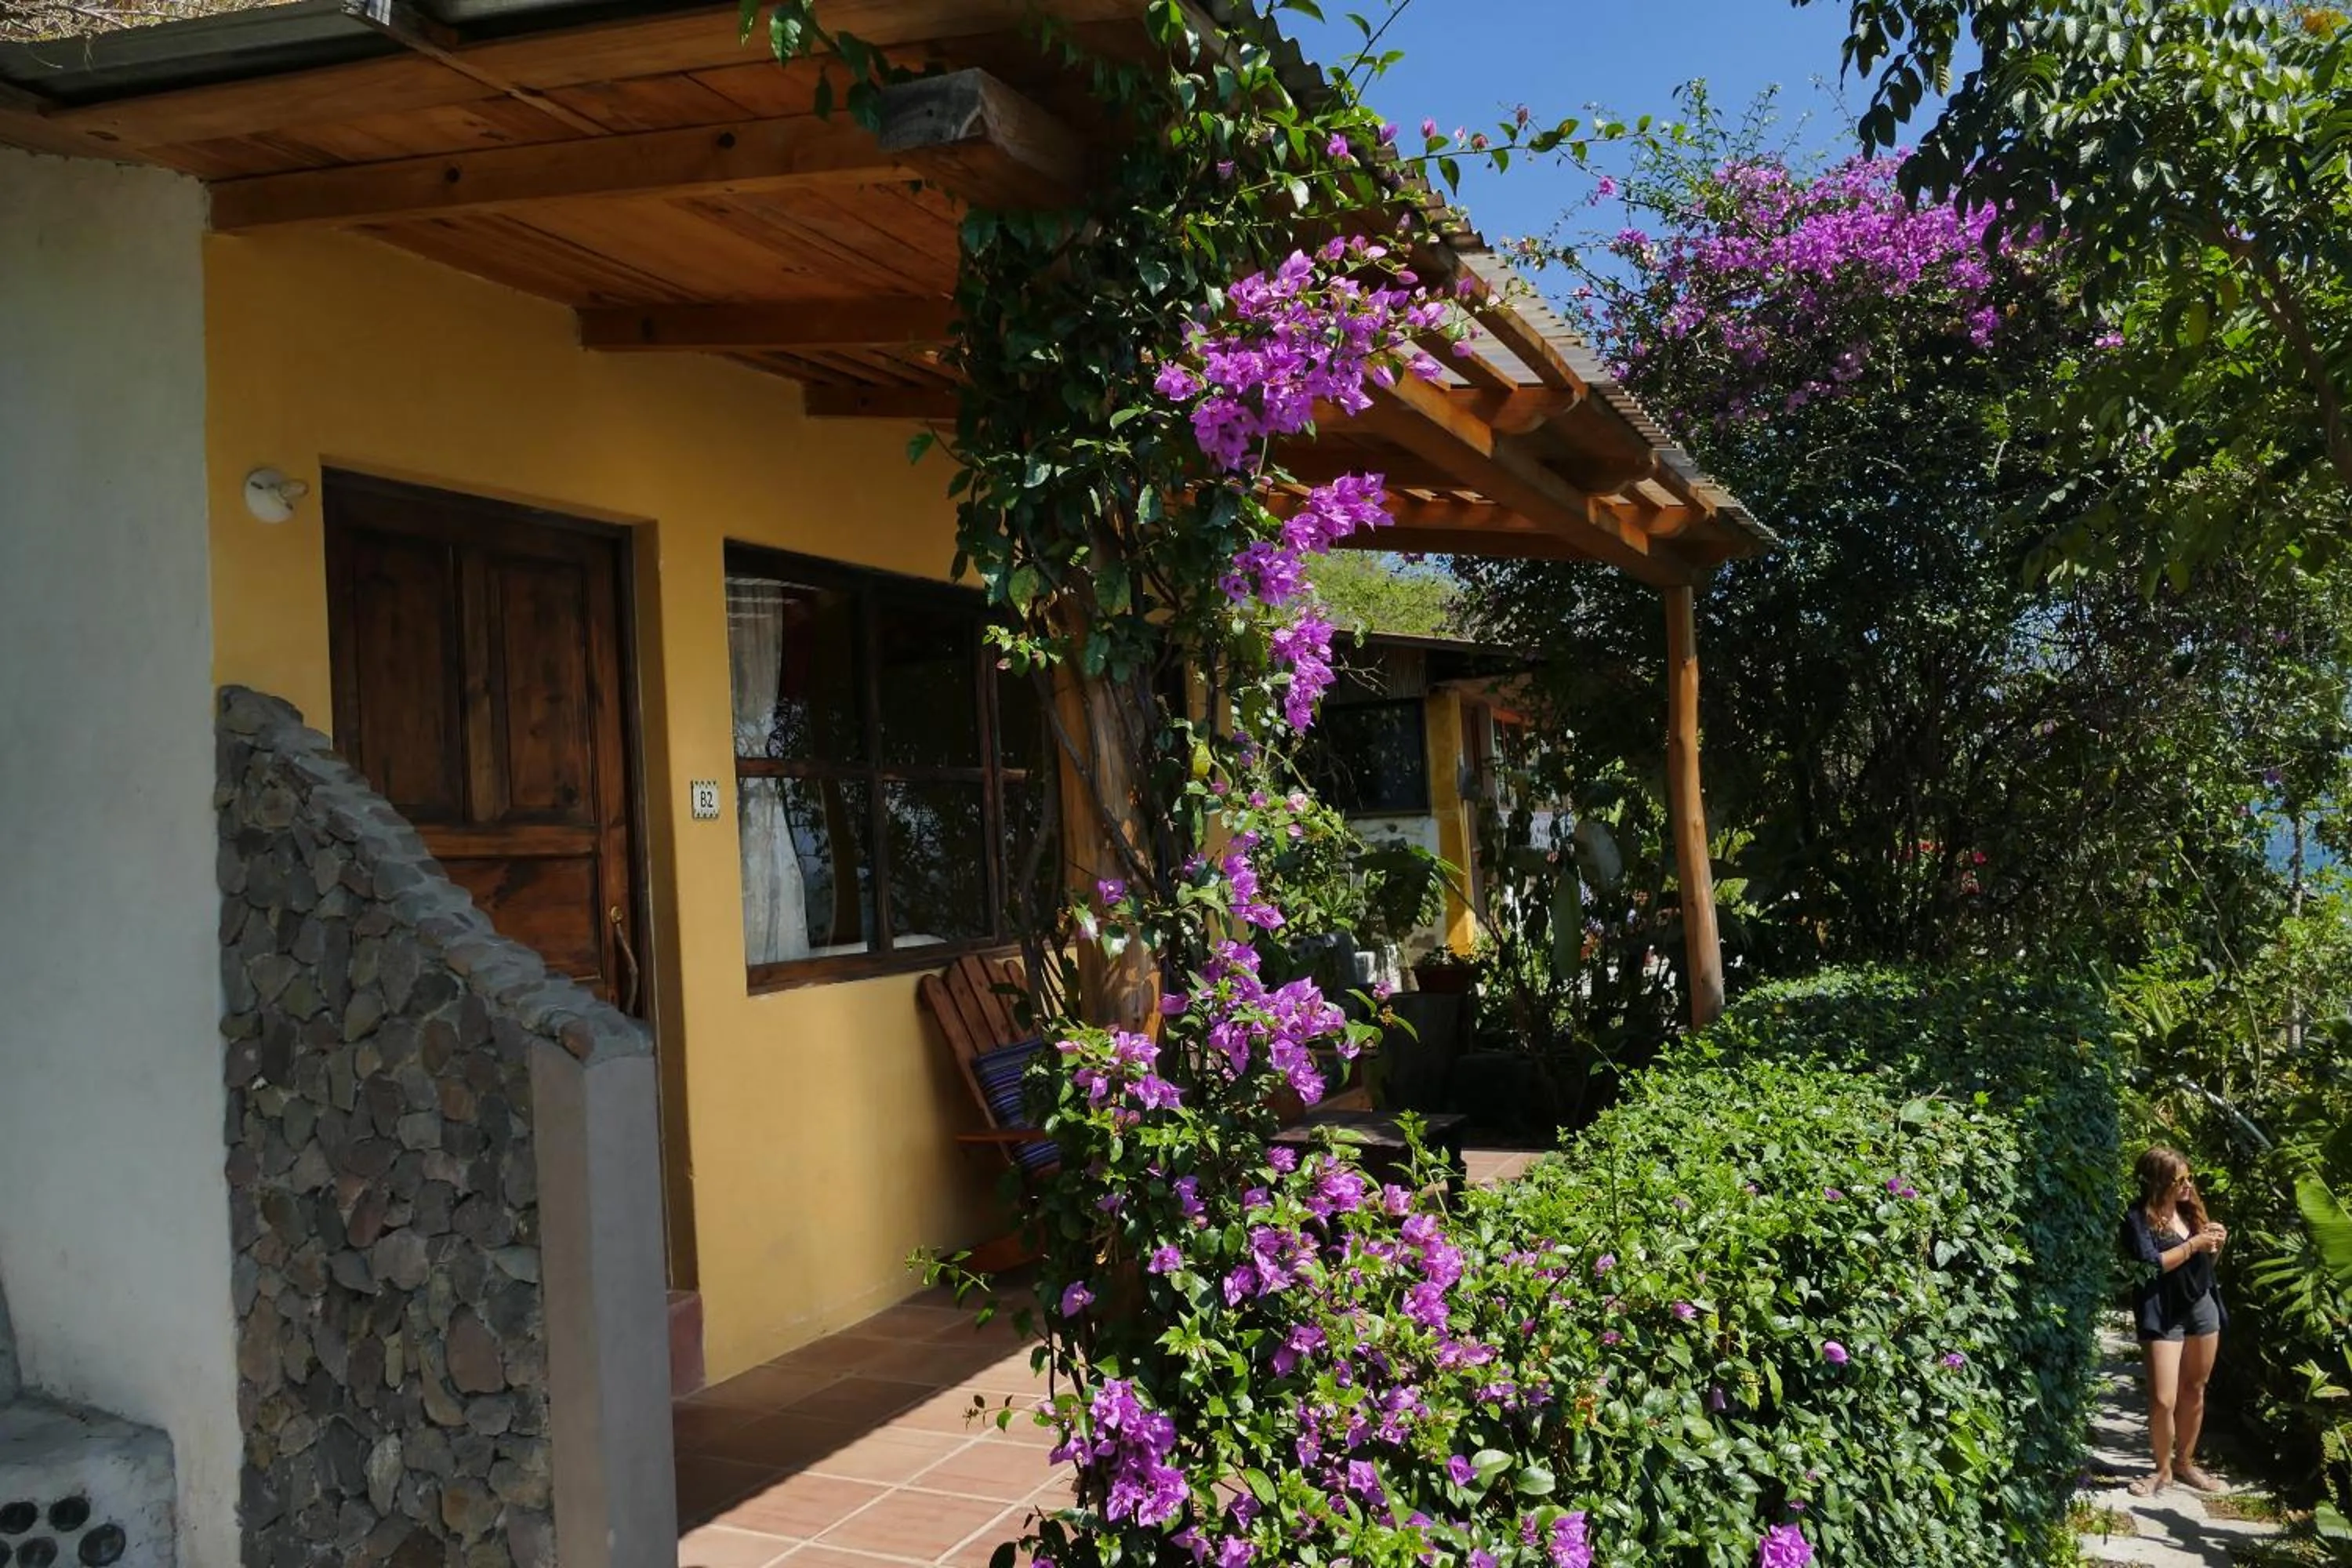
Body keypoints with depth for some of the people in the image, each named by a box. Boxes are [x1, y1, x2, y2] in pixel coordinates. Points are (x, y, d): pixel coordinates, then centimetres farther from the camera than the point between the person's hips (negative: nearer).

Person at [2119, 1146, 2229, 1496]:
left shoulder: (2190, 1210, 6)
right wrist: (2194, 1244, -19)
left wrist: (2215, 1245, -4)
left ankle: (2184, 1462, 29)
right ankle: (2163, 1469, 12)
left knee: (2194, 1392, 13)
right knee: (2163, 1400, -7)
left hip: (2203, 1308, 6)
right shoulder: (2138, 1219, -12)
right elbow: (2149, 1266, -22)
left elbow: (2204, 1263, 17)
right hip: (2163, 1315, -6)